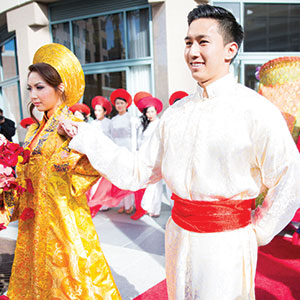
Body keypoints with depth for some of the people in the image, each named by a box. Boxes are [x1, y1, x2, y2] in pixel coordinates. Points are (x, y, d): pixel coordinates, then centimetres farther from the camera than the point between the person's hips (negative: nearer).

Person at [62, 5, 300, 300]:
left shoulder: (254, 110, -13)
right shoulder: (176, 111, 3)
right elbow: (139, 171, 3)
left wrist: (255, 233, -5)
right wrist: (86, 139, 0)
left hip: (227, 242, -5)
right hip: (179, 236, 6)